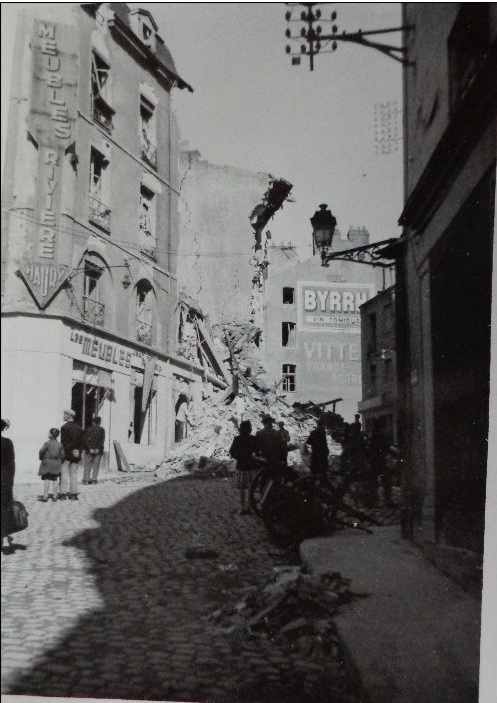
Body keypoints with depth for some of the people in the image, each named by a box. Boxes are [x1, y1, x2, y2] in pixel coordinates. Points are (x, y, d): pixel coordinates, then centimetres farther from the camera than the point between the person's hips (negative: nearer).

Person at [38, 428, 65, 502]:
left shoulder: (47, 443, -12)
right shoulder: (59, 444, 1)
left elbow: (41, 451, -14)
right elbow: (63, 455, 2)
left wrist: (41, 458, 5)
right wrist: (60, 462, 15)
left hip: (47, 463, -4)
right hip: (56, 464, 4)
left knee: (47, 480, 2)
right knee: (55, 480, 10)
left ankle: (45, 497, 4)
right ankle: (54, 496, 15)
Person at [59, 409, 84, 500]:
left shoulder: (64, 427, -10)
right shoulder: (79, 428, 8)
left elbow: (63, 442, -13)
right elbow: (81, 442, 7)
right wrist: (78, 451, 3)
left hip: (66, 454, -5)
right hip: (76, 456, 5)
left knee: (64, 474, 0)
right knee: (74, 474, 8)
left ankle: (63, 494, -1)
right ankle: (73, 494, 8)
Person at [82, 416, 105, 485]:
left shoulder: (88, 429, 4)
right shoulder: (101, 429, 0)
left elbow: (85, 440, -5)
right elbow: (102, 440, -7)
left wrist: (89, 449, -8)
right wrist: (98, 449, -9)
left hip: (89, 450, 1)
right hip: (98, 450, -1)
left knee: (87, 465, 5)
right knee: (96, 465, 6)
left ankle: (86, 480, -1)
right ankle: (94, 479, 0)